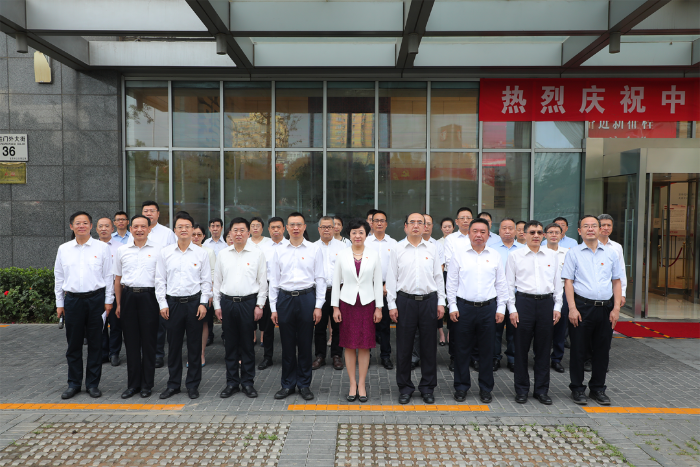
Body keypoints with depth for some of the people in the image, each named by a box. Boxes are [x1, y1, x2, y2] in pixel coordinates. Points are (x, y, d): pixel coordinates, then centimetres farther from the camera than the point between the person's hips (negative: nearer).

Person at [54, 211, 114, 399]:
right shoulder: (63, 249, 9)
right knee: (73, 344, 8)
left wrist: (108, 300, 0)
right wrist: (59, 303, 11)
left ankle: (93, 384, 16)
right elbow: (58, 277, 13)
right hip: (72, 300, 2)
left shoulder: (102, 247, 2)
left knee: (95, 343, 4)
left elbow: (109, 276, 3)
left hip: (96, 299, -2)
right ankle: (74, 383, 21)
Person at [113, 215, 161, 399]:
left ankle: (147, 384, 15)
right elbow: (118, 279, 15)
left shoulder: (158, 249, 1)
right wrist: (118, 303, 10)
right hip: (128, 297, 3)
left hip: (149, 296, -3)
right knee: (131, 342, 8)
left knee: (148, 342, 3)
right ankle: (133, 384, 19)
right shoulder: (122, 250, 10)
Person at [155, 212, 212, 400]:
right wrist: (162, 303, 0)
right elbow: (160, 280, 6)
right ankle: (173, 384, 22)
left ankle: (193, 384, 18)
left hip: (194, 302, -1)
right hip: (172, 302, 1)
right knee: (173, 344, 8)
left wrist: (203, 303, -4)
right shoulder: (165, 252, 5)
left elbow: (206, 280, 3)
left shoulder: (201, 253, 2)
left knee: (195, 345, 5)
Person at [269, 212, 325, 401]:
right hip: (285, 298, 2)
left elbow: (320, 279, 1)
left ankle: (304, 384, 20)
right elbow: (274, 281, 8)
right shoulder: (279, 251, 7)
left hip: (307, 298, -1)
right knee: (287, 344, 8)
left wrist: (318, 306, -4)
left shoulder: (314, 250, 2)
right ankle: (288, 384, 22)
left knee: (305, 344, 6)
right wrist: (273, 308, 4)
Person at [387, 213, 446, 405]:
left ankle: (427, 387, 22)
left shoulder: (432, 249, 7)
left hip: (429, 300, 1)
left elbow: (438, 276, 10)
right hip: (405, 301, -1)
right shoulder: (398, 249, 3)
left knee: (429, 345, 7)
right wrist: (392, 305, -2)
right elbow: (391, 278, 3)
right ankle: (405, 387, 19)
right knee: (403, 347, 4)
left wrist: (440, 302, 5)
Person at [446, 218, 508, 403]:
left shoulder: (495, 255, 7)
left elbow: (501, 284, 10)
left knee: (487, 350, 8)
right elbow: (451, 283, 3)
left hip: (488, 308, 1)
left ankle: (486, 388, 23)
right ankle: (461, 387, 20)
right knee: (462, 350, 5)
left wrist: (501, 308, 4)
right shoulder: (459, 254, 2)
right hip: (464, 307, -1)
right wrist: (452, 307, -2)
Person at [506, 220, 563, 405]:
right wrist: (512, 309, -4)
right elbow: (509, 284, 1)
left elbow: (558, 282, 11)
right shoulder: (515, 255, 1)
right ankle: (521, 389, 17)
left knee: (544, 348, 9)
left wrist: (557, 307, 5)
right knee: (521, 348, 4)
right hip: (524, 302, -2)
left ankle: (541, 390, 22)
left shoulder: (552, 255, 9)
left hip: (546, 303, 2)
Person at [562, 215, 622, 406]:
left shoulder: (610, 253, 10)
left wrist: (616, 308, 2)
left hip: (605, 308, 3)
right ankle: (577, 389, 18)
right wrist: (572, 308, -11)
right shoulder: (574, 253, 1)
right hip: (582, 306, -3)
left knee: (602, 350, 10)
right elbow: (568, 282, -3)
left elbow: (616, 282, 11)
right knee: (578, 350, 4)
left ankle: (598, 388, 26)